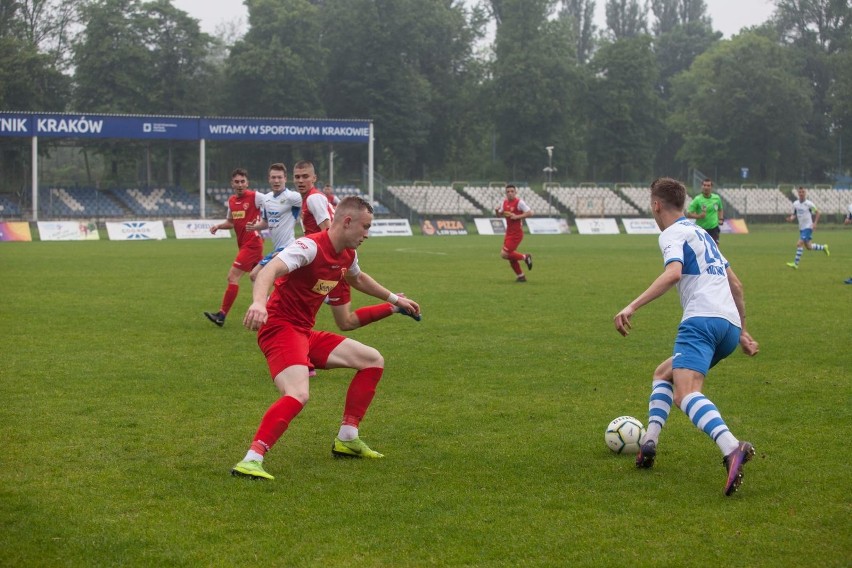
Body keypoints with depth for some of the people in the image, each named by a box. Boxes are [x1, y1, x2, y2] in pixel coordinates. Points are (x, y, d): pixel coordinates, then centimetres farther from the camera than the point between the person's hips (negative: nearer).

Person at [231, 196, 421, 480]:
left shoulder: (347, 255, 9)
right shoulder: (311, 246, -20)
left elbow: (358, 278, 35)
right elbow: (271, 270, -37)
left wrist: (394, 299, 44)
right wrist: (258, 302, -57)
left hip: (306, 333, 10)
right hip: (280, 328, -10)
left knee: (373, 361, 14)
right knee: (298, 395, -33)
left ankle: (347, 439, 18)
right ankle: (251, 460, -34)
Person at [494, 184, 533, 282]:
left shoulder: (519, 202, -14)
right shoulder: (505, 202, 7)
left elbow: (530, 213, -19)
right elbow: (500, 213, 20)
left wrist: (517, 216, -24)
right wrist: (497, 211, -3)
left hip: (516, 234, -8)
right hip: (509, 233, 8)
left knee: (504, 254, -14)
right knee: (511, 257, 10)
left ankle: (525, 257, 4)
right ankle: (520, 276, 25)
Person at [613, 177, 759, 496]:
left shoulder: (673, 233, 3)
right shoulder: (702, 234, 29)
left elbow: (673, 273, -18)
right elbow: (736, 285, 30)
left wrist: (632, 307, -23)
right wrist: (742, 331, 36)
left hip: (701, 320, -9)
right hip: (730, 324, 9)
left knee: (685, 393, -25)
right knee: (664, 373, 26)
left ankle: (732, 450, -49)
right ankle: (649, 443, 10)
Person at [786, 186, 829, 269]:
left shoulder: (809, 204, -12)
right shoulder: (795, 204, 4)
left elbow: (817, 212, -3)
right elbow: (795, 214, 14)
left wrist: (815, 223, -13)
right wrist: (791, 218, -9)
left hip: (808, 227, -7)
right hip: (801, 228, 7)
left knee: (799, 244, -18)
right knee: (808, 247, 15)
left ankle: (795, 264, -16)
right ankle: (823, 247, 40)